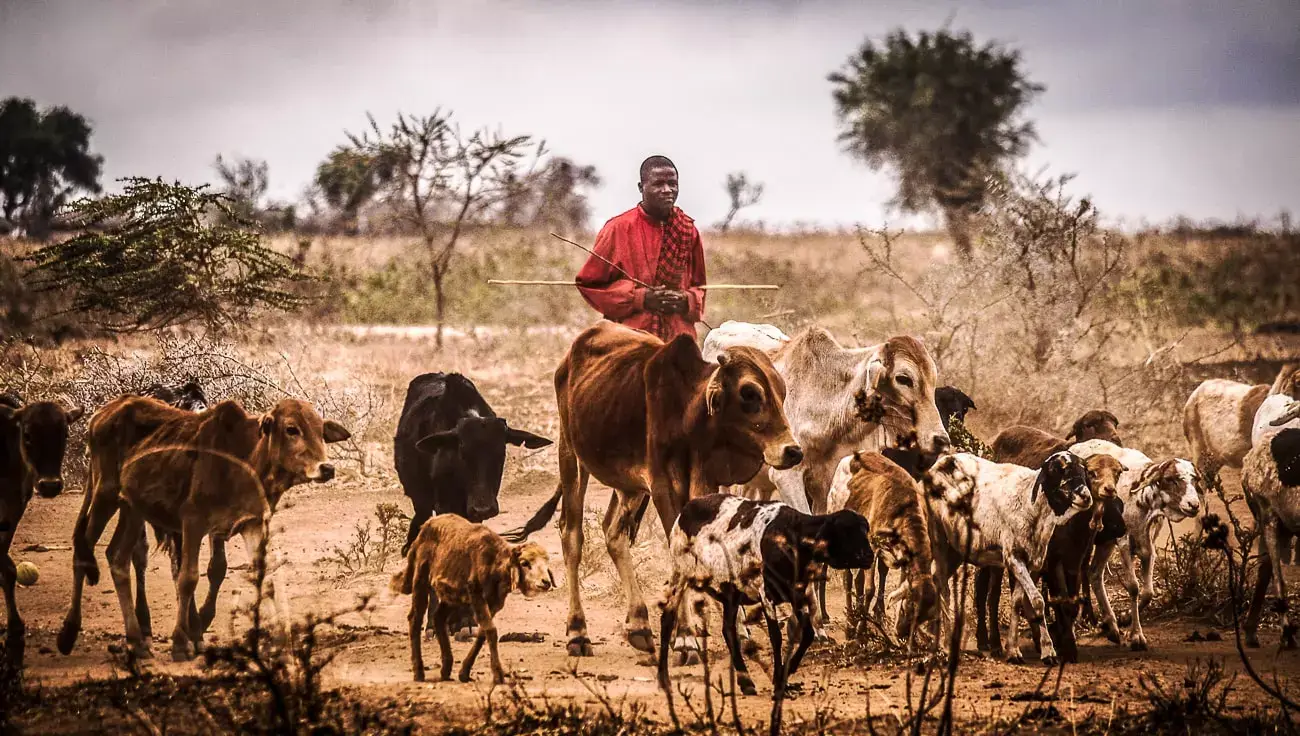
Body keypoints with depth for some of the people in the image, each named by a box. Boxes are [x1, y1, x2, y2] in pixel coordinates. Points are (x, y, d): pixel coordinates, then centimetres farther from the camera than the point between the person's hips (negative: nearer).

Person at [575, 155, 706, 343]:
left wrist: (687, 301, -3)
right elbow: (589, 283, 2)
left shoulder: (688, 231, 11)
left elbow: (698, 286, 21)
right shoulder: (619, 228, 0)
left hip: (678, 340, 3)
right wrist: (639, 298, -8)